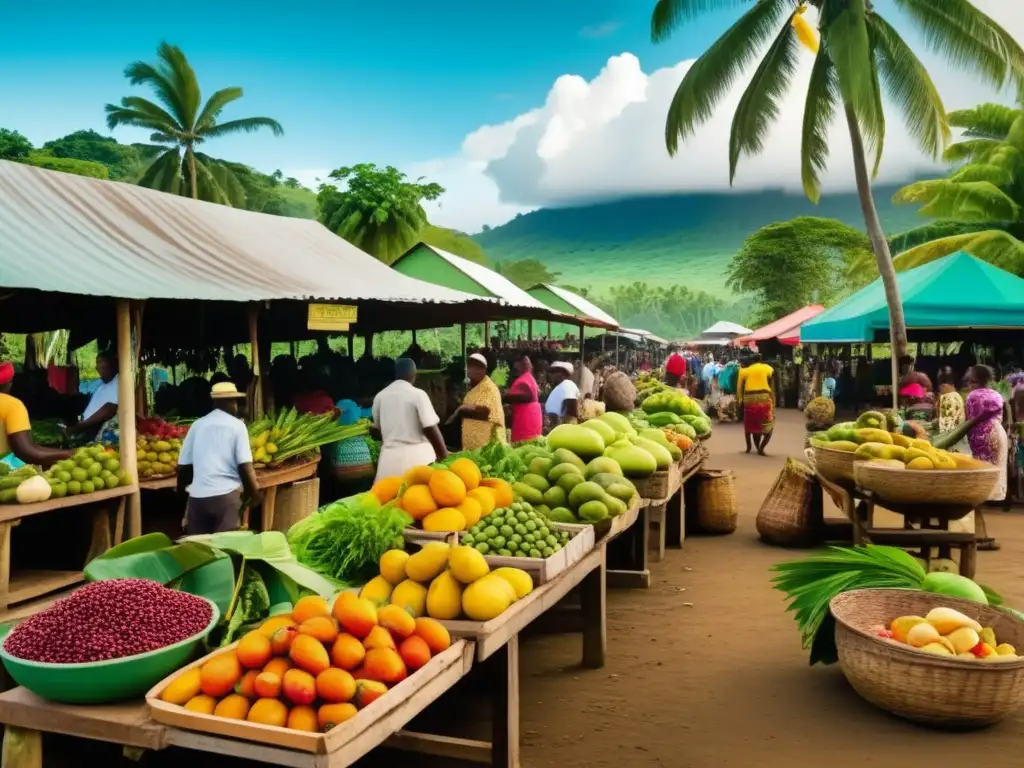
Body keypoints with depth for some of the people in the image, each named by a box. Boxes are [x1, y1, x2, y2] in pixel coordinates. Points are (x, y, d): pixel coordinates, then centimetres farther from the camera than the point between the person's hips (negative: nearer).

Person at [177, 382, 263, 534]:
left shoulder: (197, 425, 9)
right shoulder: (237, 425, -1)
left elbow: (183, 465, 11)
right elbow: (244, 465, -8)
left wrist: (181, 490, 26)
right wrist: (254, 492, 5)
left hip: (197, 496, 4)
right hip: (226, 494, -4)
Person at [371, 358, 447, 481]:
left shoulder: (380, 396, 7)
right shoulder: (418, 394, -6)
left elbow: (377, 431, 15)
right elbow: (431, 429, -9)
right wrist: (444, 454, 1)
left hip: (389, 456, 4)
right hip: (417, 455, -4)